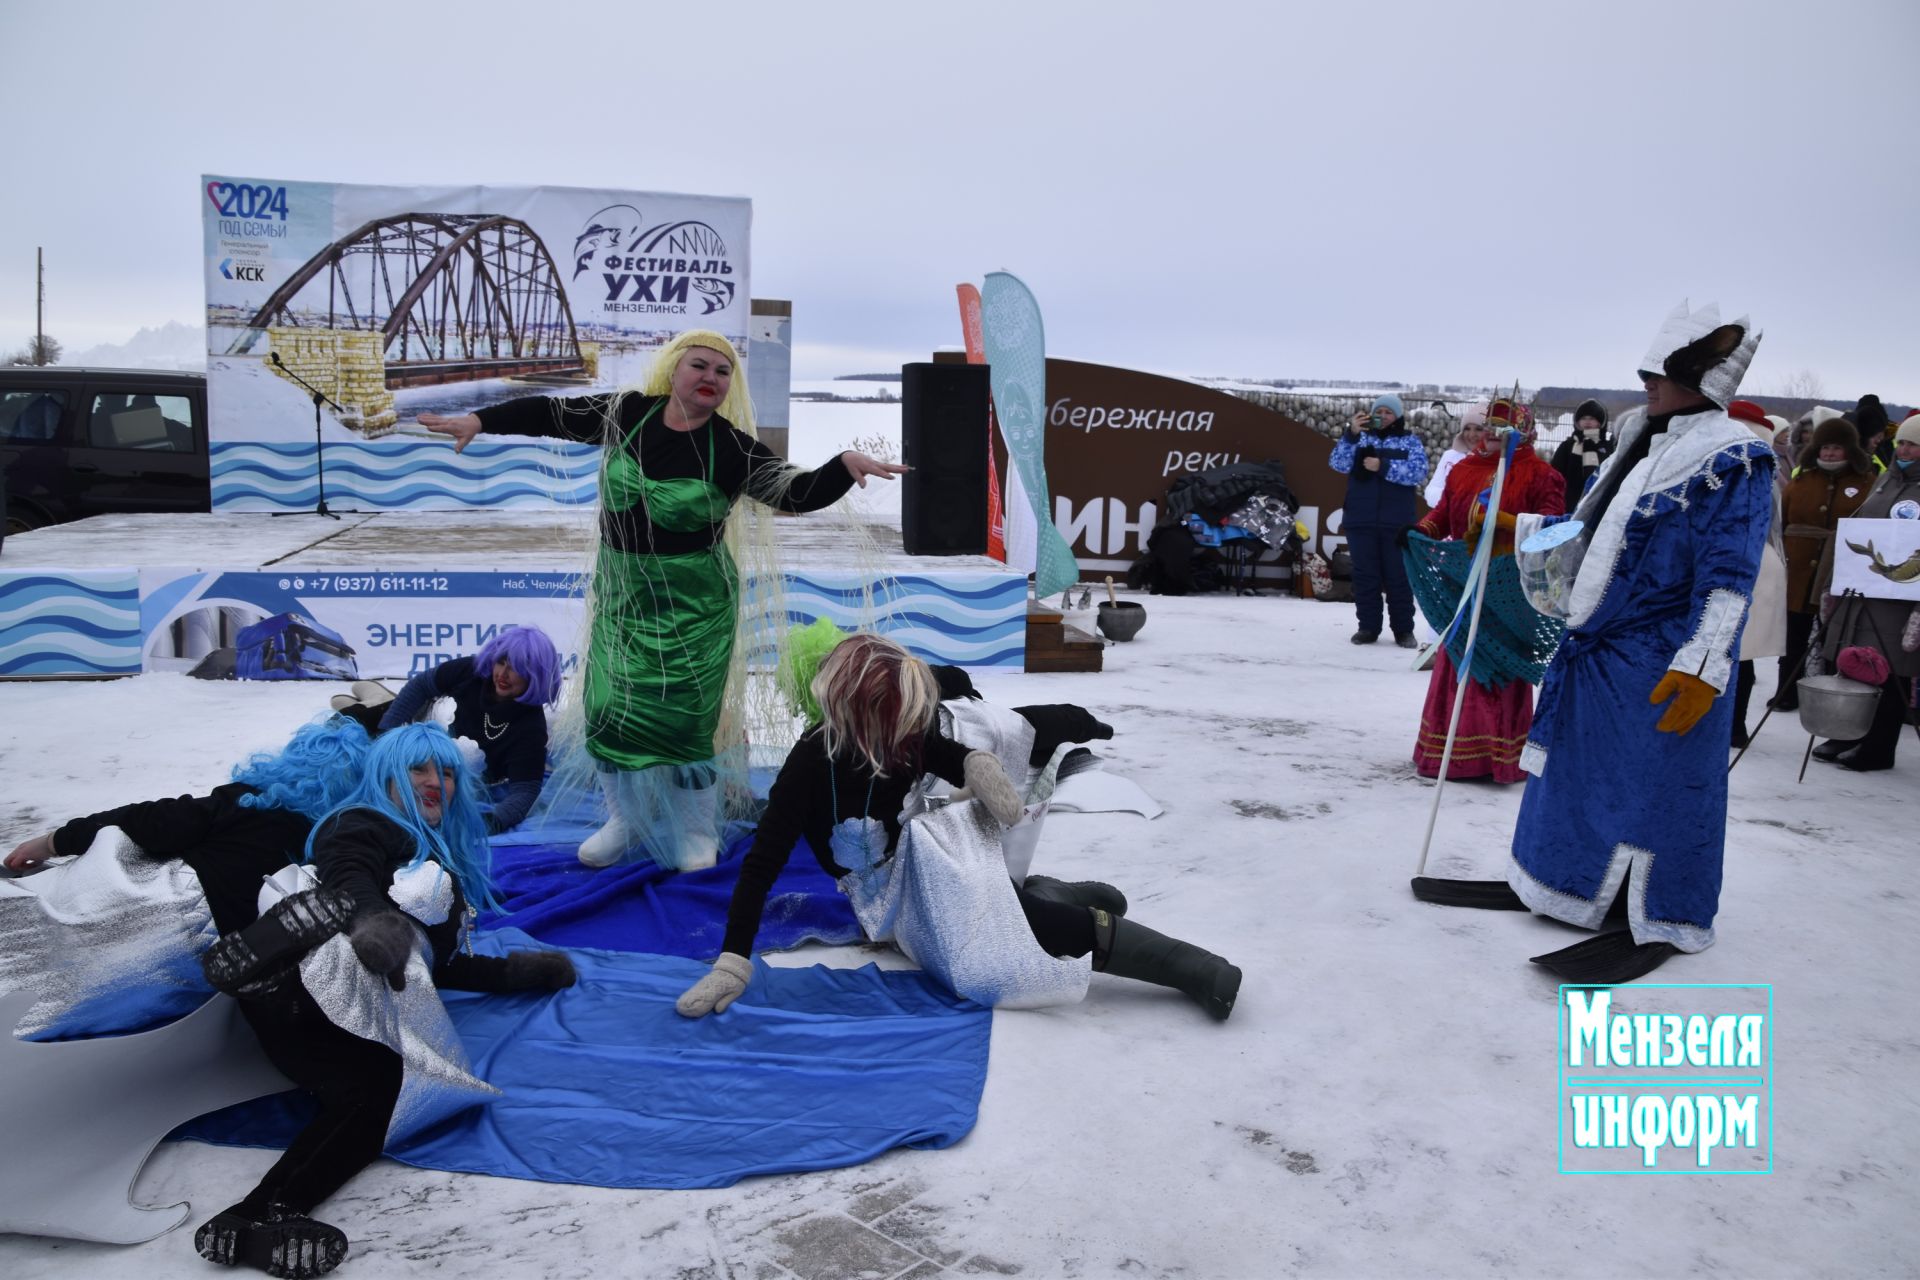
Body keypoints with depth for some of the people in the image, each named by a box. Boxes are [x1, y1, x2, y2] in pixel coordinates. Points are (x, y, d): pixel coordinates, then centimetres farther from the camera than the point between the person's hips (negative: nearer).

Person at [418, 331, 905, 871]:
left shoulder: (731, 447, -10)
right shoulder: (626, 414, -2)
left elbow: (797, 492, -14)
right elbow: (551, 414, 5)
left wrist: (845, 464, -30)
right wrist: (479, 420, 0)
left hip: (691, 604, -3)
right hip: (620, 593, 4)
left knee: (682, 715, -2)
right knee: (611, 708, 7)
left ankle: (696, 832, 17)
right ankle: (628, 818, 27)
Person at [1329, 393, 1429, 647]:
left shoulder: (1410, 441, 8)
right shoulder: (1360, 437, 11)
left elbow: (1419, 471, -9)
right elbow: (1338, 464, -5)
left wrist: (1384, 466, -16)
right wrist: (1350, 434, -16)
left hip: (1397, 522, -1)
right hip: (1361, 520, 1)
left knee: (1399, 575, 1)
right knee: (1365, 574, 4)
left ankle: (1404, 629, 8)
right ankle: (1368, 627, 11)